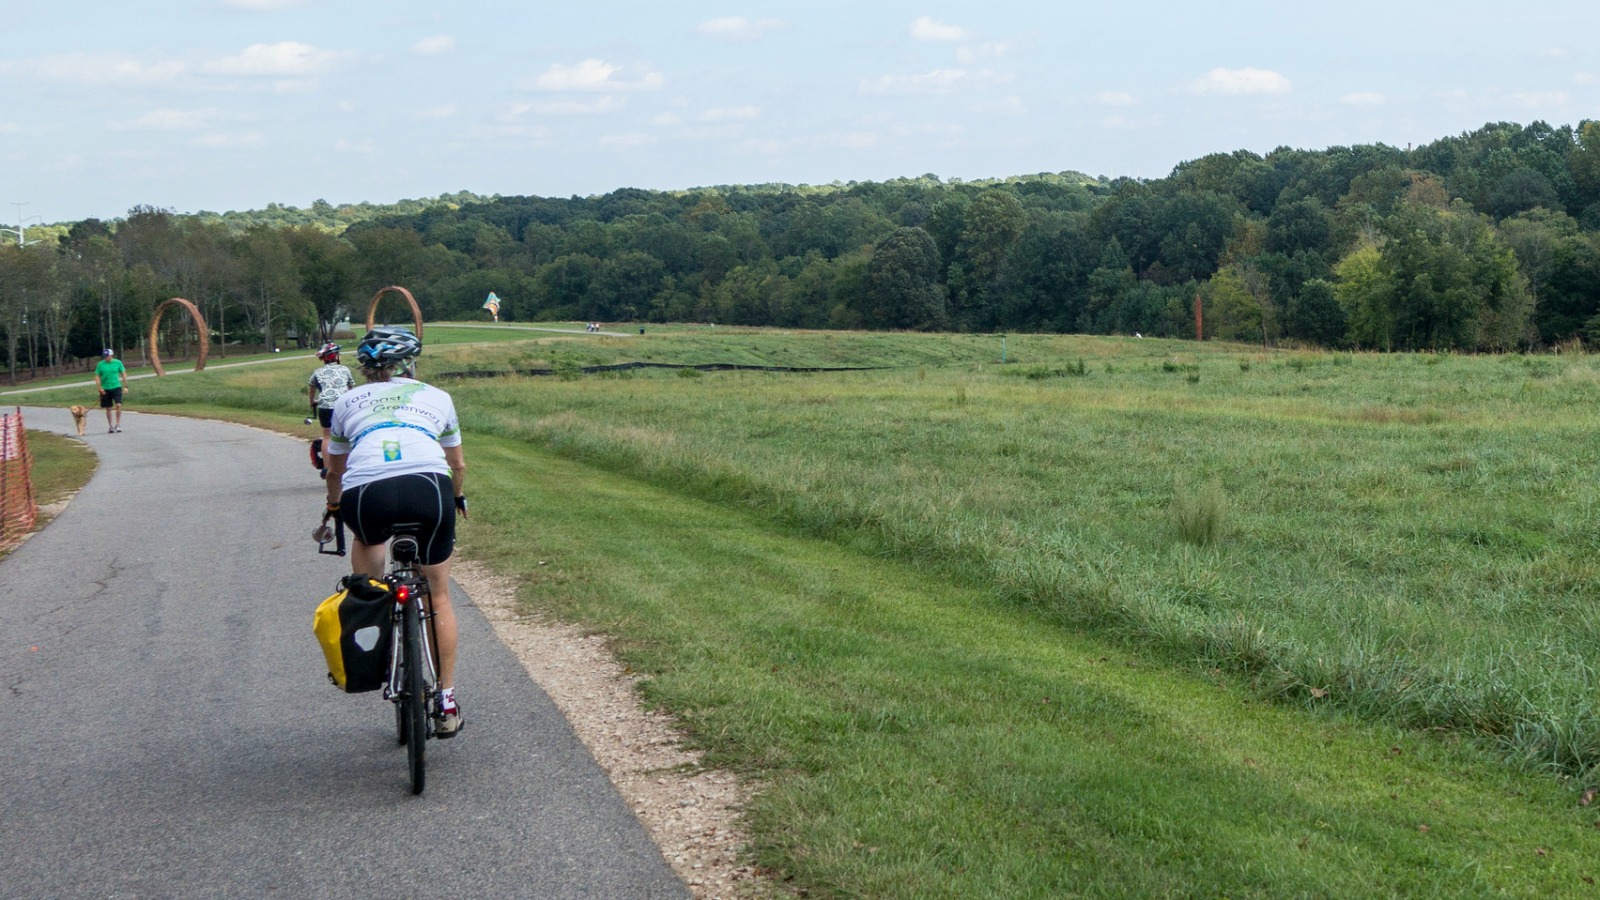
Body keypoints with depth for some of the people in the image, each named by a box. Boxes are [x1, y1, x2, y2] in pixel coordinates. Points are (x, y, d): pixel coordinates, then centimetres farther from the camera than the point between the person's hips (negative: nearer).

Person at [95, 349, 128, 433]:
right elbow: (97, 376, 1)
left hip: (116, 387, -1)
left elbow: (123, 374, 6)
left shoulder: (118, 363, -1)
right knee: (108, 409, 7)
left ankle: (118, 424, -5)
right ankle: (110, 426, 19)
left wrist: (125, 386, 2)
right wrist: (100, 388, -9)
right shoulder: (100, 364, -2)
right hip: (105, 389, 1)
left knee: (118, 405, -17)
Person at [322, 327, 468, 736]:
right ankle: (446, 704, 21)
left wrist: (334, 508, 62)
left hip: (367, 495, 0)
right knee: (439, 596, 18)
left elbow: (335, 471, 42)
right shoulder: (436, 397, 29)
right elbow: (458, 464, 41)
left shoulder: (348, 402, 29)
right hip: (429, 488, 0)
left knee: (365, 539, 37)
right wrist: (457, 497, 63)